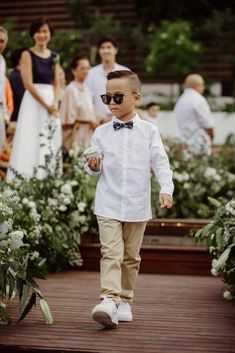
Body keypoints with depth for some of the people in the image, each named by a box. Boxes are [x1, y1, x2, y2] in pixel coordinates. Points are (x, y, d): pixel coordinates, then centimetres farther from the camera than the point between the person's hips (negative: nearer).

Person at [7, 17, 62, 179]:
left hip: (52, 104, 5)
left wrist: (55, 104, -7)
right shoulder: (28, 55, -4)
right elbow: (28, 84, -11)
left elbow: (57, 84, 11)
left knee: (50, 146, 5)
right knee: (31, 144, -6)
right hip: (33, 103, -5)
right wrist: (46, 105, -14)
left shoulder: (54, 56, 12)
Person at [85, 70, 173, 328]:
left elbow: (160, 162, -1)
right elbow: (97, 169, 8)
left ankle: (124, 301, 23)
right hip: (108, 204, -1)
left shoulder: (148, 131, 2)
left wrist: (166, 189, -14)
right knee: (111, 252, -14)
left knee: (131, 256, 11)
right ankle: (109, 301, -22)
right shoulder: (101, 133, 4)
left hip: (138, 205, 1)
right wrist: (94, 166, -15)